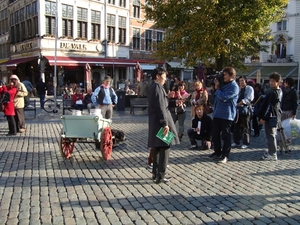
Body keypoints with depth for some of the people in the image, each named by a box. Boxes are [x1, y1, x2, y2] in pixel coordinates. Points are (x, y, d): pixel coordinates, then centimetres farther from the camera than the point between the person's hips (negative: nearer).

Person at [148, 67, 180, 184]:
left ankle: (155, 173, 21)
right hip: (160, 121, -10)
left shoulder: (152, 87, 16)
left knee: (158, 147, 14)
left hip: (154, 121, 10)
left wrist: (174, 102, 15)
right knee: (165, 147, -4)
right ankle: (160, 176, 1)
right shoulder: (158, 87, -15)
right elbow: (160, 108, -21)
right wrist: (165, 124, -23)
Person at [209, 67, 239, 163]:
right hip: (217, 113, 8)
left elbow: (223, 97, -21)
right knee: (215, 134, 11)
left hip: (227, 115, -8)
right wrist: (217, 88, 5)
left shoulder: (234, 86, -11)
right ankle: (217, 152, 24)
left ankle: (225, 155, 10)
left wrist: (217, 88, -9)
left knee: (225, 136, 1)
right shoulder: (223, 83, 15)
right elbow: (216, 96, 21)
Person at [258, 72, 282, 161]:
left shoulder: (274, 93, -18)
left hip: (270, 117, -10)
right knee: (272, 134, 17)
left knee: (270, 135, -5)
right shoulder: (279, 91, 14)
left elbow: (270, 106, -22)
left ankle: (272, 154, 0)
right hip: (275, 116, 10)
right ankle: (272, 151, 28)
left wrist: (263, 118, -20)